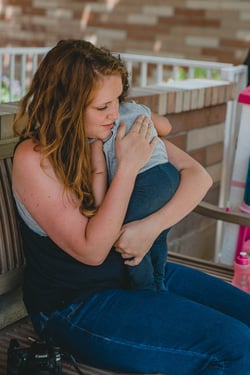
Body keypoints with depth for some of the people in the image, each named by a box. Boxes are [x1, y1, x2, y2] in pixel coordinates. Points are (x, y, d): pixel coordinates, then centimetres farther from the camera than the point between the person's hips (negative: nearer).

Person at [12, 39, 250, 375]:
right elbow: (92, 251, -20)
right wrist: (128, 167, -24)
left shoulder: (124, 130, -3)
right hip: (75, 305, -6)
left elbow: (198, 175, -2)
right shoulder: (34, 158, -18)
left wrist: (151, 226, -19)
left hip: (141, 269, 6)